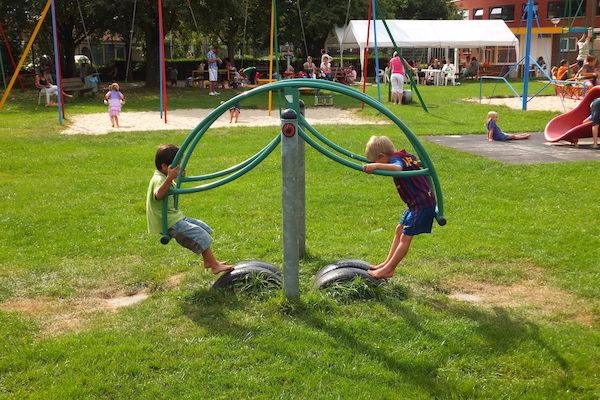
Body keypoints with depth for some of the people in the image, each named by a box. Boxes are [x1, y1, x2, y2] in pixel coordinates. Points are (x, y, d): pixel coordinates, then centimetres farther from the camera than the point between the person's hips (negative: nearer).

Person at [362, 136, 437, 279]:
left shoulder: (396, 158, -17)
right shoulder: (406, 155, 10)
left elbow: (398, 168, -43)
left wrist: (375, 166, -54)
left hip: (422, 205, -10)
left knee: (405, 237, -5)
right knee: (399, 229, 17)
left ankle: (388, 270, 0)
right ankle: (388, 262, 25)